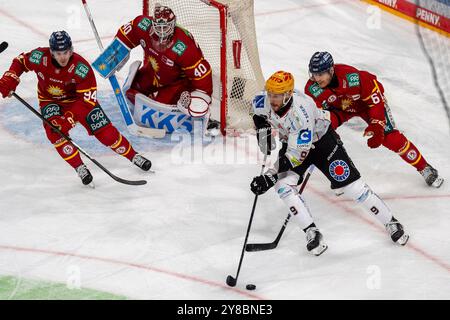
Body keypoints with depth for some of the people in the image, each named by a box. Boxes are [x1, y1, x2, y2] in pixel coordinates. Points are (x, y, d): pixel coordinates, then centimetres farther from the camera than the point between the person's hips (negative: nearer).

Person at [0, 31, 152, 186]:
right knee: (54, 131, -26)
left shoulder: (81, 68, -32)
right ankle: (80, 168, -12)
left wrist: (69, 118, -39)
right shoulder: (40, 57, -26)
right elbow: (20, 62, -3)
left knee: (105, 131, -7)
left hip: (78, 99, -2)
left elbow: (86, 100, -29)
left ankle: (133, 156, 14)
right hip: (50, 100, 2)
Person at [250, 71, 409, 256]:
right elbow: (259, 114, 7)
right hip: (291, 142, 6)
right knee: (283, 185, -18)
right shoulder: (264, 100, -21)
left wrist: (270, 178, -39)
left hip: (322, 139, -6)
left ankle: (391, 223, 8)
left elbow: (297, 155, -37)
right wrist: (263, 130, -9)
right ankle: (312, 233, -13)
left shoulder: (301, 112, -40)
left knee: (351, 185, -6)